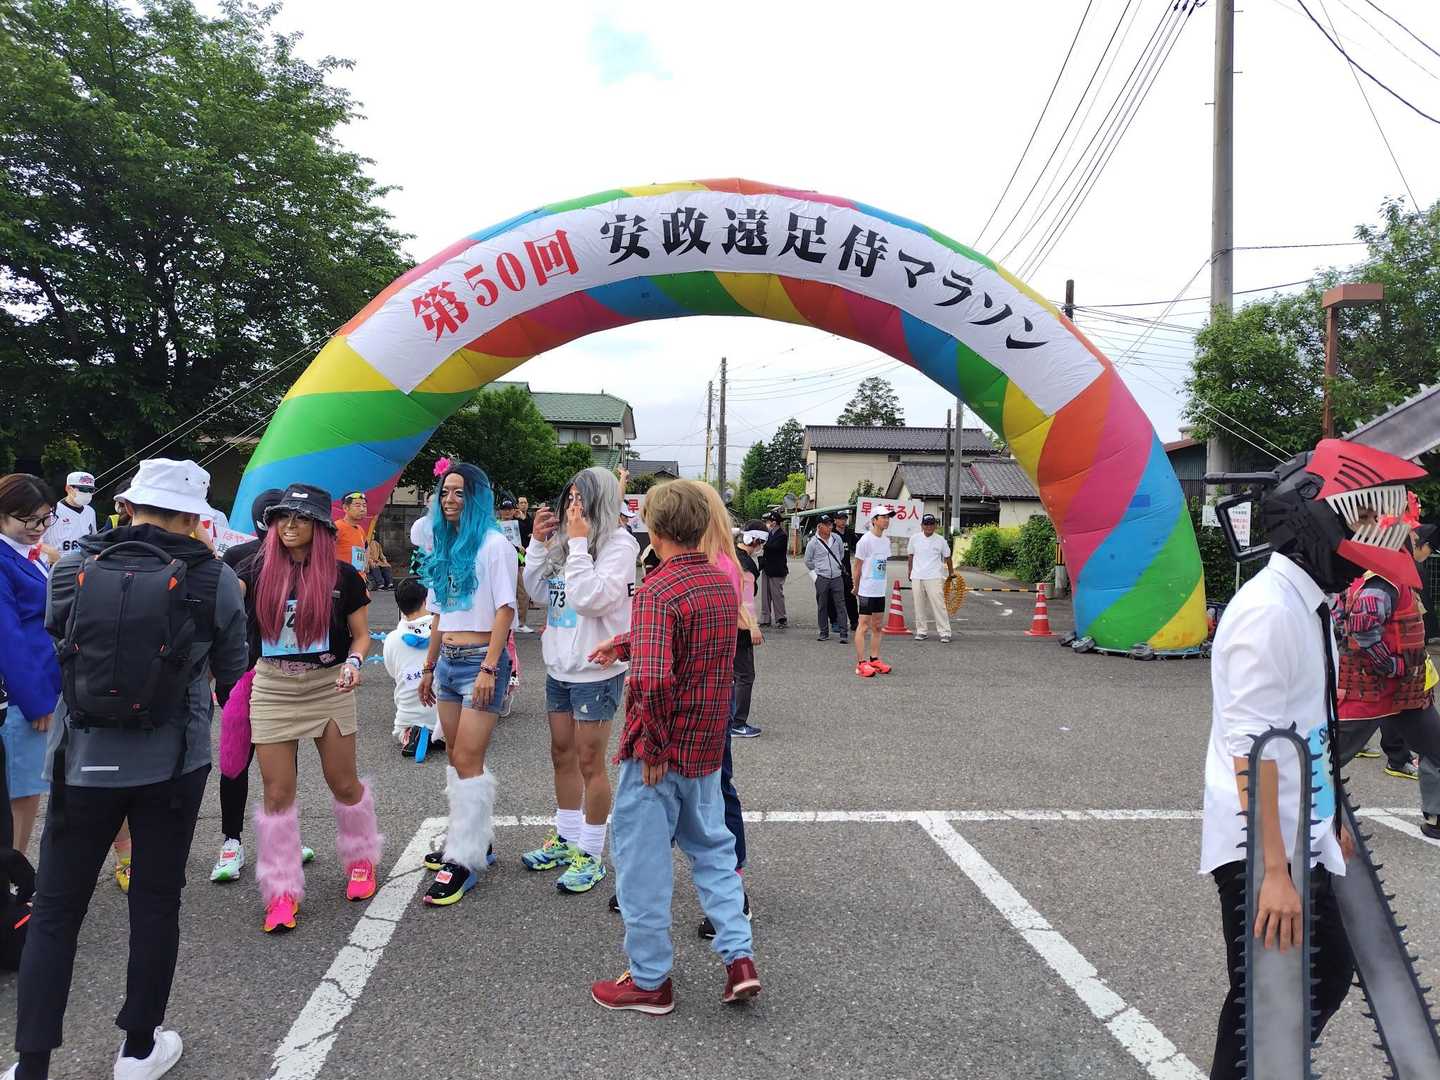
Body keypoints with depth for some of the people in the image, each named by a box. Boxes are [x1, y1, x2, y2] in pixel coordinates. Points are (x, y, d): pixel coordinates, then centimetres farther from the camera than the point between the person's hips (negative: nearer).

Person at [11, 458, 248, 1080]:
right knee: (155, 905, 13)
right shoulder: (213, 580, -10)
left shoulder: (71, 571, -5)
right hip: (172, 765, -1)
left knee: (54, 912, 14)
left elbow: (53, 639, 11)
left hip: (83, 763, 1)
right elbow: (232, 676, 0)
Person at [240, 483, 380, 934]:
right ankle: (282, 891, 15)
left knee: (343, 783, 8)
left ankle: (361, 860, 33)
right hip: (273, 689, 1)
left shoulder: (342, 575, -2)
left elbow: (361, 634, 1)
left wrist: (353, 662, -14)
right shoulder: (258, 570, 2)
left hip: (329, 687, -1)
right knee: (277, 792, 2)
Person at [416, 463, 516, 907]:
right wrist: (429, 667, 18)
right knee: (457, 757, 12)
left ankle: (464, 862, -2)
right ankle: (473, 840, 24)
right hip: (448, 661, 8)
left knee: (467, 761, -8)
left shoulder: (492, 544, -8)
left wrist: (489, 668, -19)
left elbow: (505, 609, -13)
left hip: (480, 660, -8)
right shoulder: (444, 547, 16)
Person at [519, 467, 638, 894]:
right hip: (559, 667, 8)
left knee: (589, 762, 2)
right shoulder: (562, 539, 7)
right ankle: (566, 839, 34)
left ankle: (591, 855, 15)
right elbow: (535, 589, 13)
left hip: (596, 671, -8)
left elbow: (591, 598, -25)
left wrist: (578, 542, -22)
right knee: (562, 755, 18)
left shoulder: (619, 543, -14)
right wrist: (537, 541, 1)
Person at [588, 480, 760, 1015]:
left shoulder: (656, 591, -22)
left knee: (643, 860, 9)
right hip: (707, 748, 7)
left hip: (659, 753, -7)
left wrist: (653, 747, -21)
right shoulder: (722, 582, 4)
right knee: (711, 846, 23)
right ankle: (739, 957, 19)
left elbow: (654, 677, -32)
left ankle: (650, 981, 22)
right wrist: (623, 643, 23)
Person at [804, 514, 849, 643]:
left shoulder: (837, 539, 3)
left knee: (840, 604, -2)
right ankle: (824, 633, 15)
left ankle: (843, 633, 0)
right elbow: (808, 561, 6)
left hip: (837, 577, 1)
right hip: (822, 578, -1)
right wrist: (815, 573, 6)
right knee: (822, 606, 5)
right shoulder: (813, 542, -5)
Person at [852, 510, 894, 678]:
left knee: (877, 627, 12)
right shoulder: (865, 540, -14)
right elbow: (857, 567, -8)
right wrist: (856, 587, -1)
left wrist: (884, 585, 14)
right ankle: (861, 663, -3)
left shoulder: (886, 541, 10)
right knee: (864, 626, -5)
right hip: (867, 591, -8)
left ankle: (874, 659, 21)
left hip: (881, 591, 8)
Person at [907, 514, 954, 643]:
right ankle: (921, 631, 16)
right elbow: (910, 556, 15)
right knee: (919, 606, 7)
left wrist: (951, 573, 17)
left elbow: (947, 557, 12)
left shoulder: (940, 540, 0)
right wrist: (910, 573, 16)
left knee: (939, 605, -8)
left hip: (934, 578, -3)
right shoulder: (914, 538, 5)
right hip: (917, 578, 3)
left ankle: (945, 633, -5)